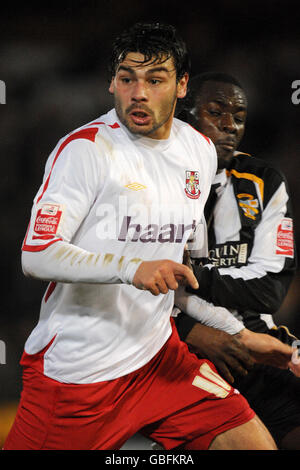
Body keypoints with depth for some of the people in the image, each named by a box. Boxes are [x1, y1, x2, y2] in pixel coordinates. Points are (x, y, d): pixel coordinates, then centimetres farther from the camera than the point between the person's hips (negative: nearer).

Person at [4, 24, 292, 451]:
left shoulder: (201, 151, 10)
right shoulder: (86, 148, -12)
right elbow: (36, 256, -20)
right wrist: (132, 268, -31)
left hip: (157, 355, 6)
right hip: (75, 368, -5)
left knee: (254, 443, -4)